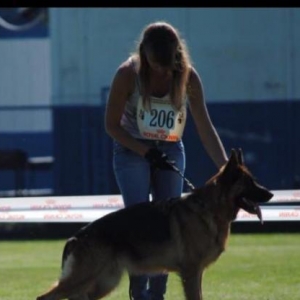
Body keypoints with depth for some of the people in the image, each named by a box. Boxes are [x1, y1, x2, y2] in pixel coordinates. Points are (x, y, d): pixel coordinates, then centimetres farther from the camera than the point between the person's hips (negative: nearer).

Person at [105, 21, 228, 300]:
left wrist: (225, 168, -23)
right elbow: (112, 125, -12)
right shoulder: (128, 75, -20)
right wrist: (146, 152, -21)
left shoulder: (187, 77, -14)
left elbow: (205, 128, -14)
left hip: (171, 152, 3)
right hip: (132, 151, -3)